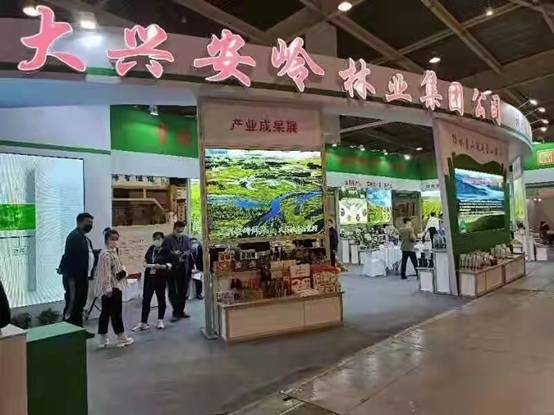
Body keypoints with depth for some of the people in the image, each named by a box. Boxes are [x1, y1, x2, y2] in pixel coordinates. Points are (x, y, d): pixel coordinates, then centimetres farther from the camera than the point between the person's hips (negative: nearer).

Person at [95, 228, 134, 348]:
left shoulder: (114, 252, 12)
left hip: (116, 287, 10)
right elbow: (106, 273, -22)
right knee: (116, 312, 0)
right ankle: (122, 338, 10)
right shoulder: (106, 254, -18)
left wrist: (123, 272, 6)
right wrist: (108, 288, -24)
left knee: (106, 313, 12)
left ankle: (103, 339, 19)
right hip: (110, 288, -10)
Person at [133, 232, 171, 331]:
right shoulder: (151, 249, 7)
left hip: (160, 278, -4)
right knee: (145, 299, 2)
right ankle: (143, 323, 9)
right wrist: (145, 263, 1)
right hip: (149, 277, 4)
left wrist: (161, 266, -28)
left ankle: (160, 321, 24)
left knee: (161, 298, 10)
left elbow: (169, 265, -13)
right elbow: (145, 259, 21)